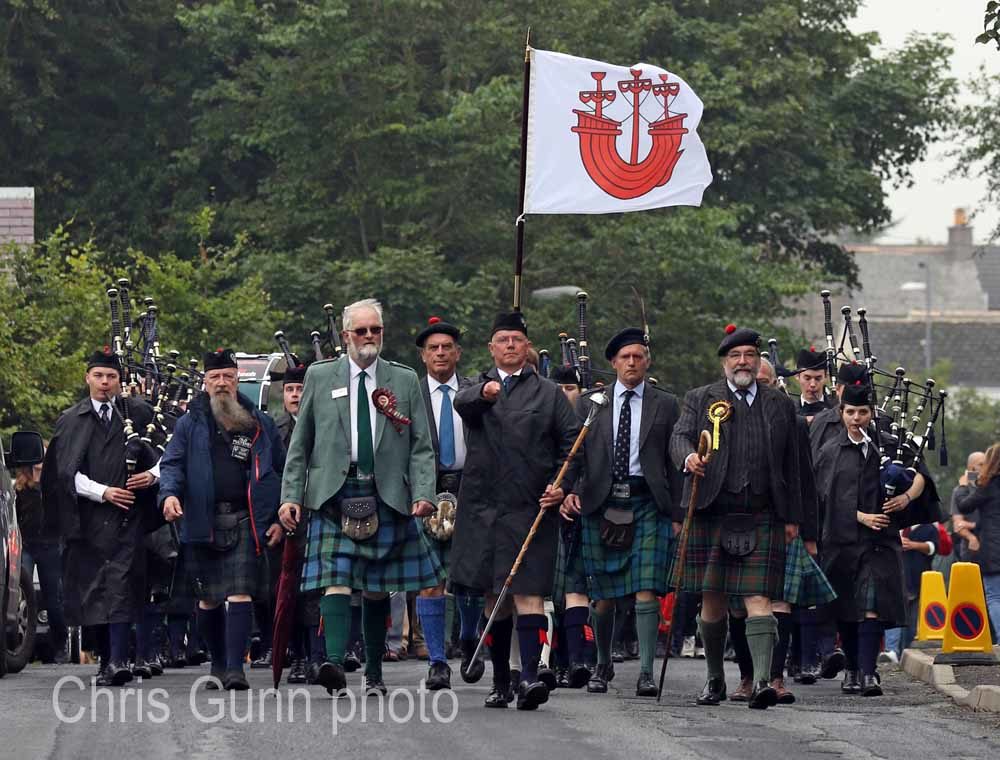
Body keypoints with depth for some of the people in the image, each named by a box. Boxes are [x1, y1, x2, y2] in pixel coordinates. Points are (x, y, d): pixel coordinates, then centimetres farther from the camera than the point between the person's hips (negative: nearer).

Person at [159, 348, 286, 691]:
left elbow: (282, 471, 13)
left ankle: (235, 668, -17)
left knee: (240, 594, -13)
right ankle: (218, 665, 23)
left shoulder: (259, 424, 10)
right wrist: (169, 494, -17)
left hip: (245, 521, -1)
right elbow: (172, 463, 4)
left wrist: (280, 518, 5)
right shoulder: (190, 423, 9)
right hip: (203, 521, 1)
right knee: (209, 600, 8)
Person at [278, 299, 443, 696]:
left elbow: (421, 447, 8)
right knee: (335, 580, -15)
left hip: (386, 496, 1)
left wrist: (423, 493, -7)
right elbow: (300, 444, 9)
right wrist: (291, 496, 1)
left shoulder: (404, 380, 10)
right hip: (333, 495, -1)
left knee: (377, 589, 6)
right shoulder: (320, 376, 9)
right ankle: (334, 663, -27)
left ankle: (374, 674, 15)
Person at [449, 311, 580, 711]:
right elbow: (462, 404, -11)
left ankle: (530, 677, -21)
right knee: (494, 596, 9)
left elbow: (571, 442, 6)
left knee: (528, 592, -12)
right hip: (484, 508, 3)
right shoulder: (476, 389, 13)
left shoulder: (549, 393, 10)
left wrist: (561, 485, -8)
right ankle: (501, 683, 17)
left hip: (530, 508, -2)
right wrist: (484, 393, -34)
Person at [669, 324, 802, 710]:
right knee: (712, 600, 6)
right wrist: (688, 457, -28)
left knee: (759, 598, -10)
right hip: (712, 515, 0)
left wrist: (792, 517, 11)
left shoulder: (780, 405, 14)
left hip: (762, 518, 0)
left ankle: (762, 681, -18)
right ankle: (715, 678, 21)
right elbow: (679, 437, -4)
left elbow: (791, 465, 15)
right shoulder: (700, 400, 10)